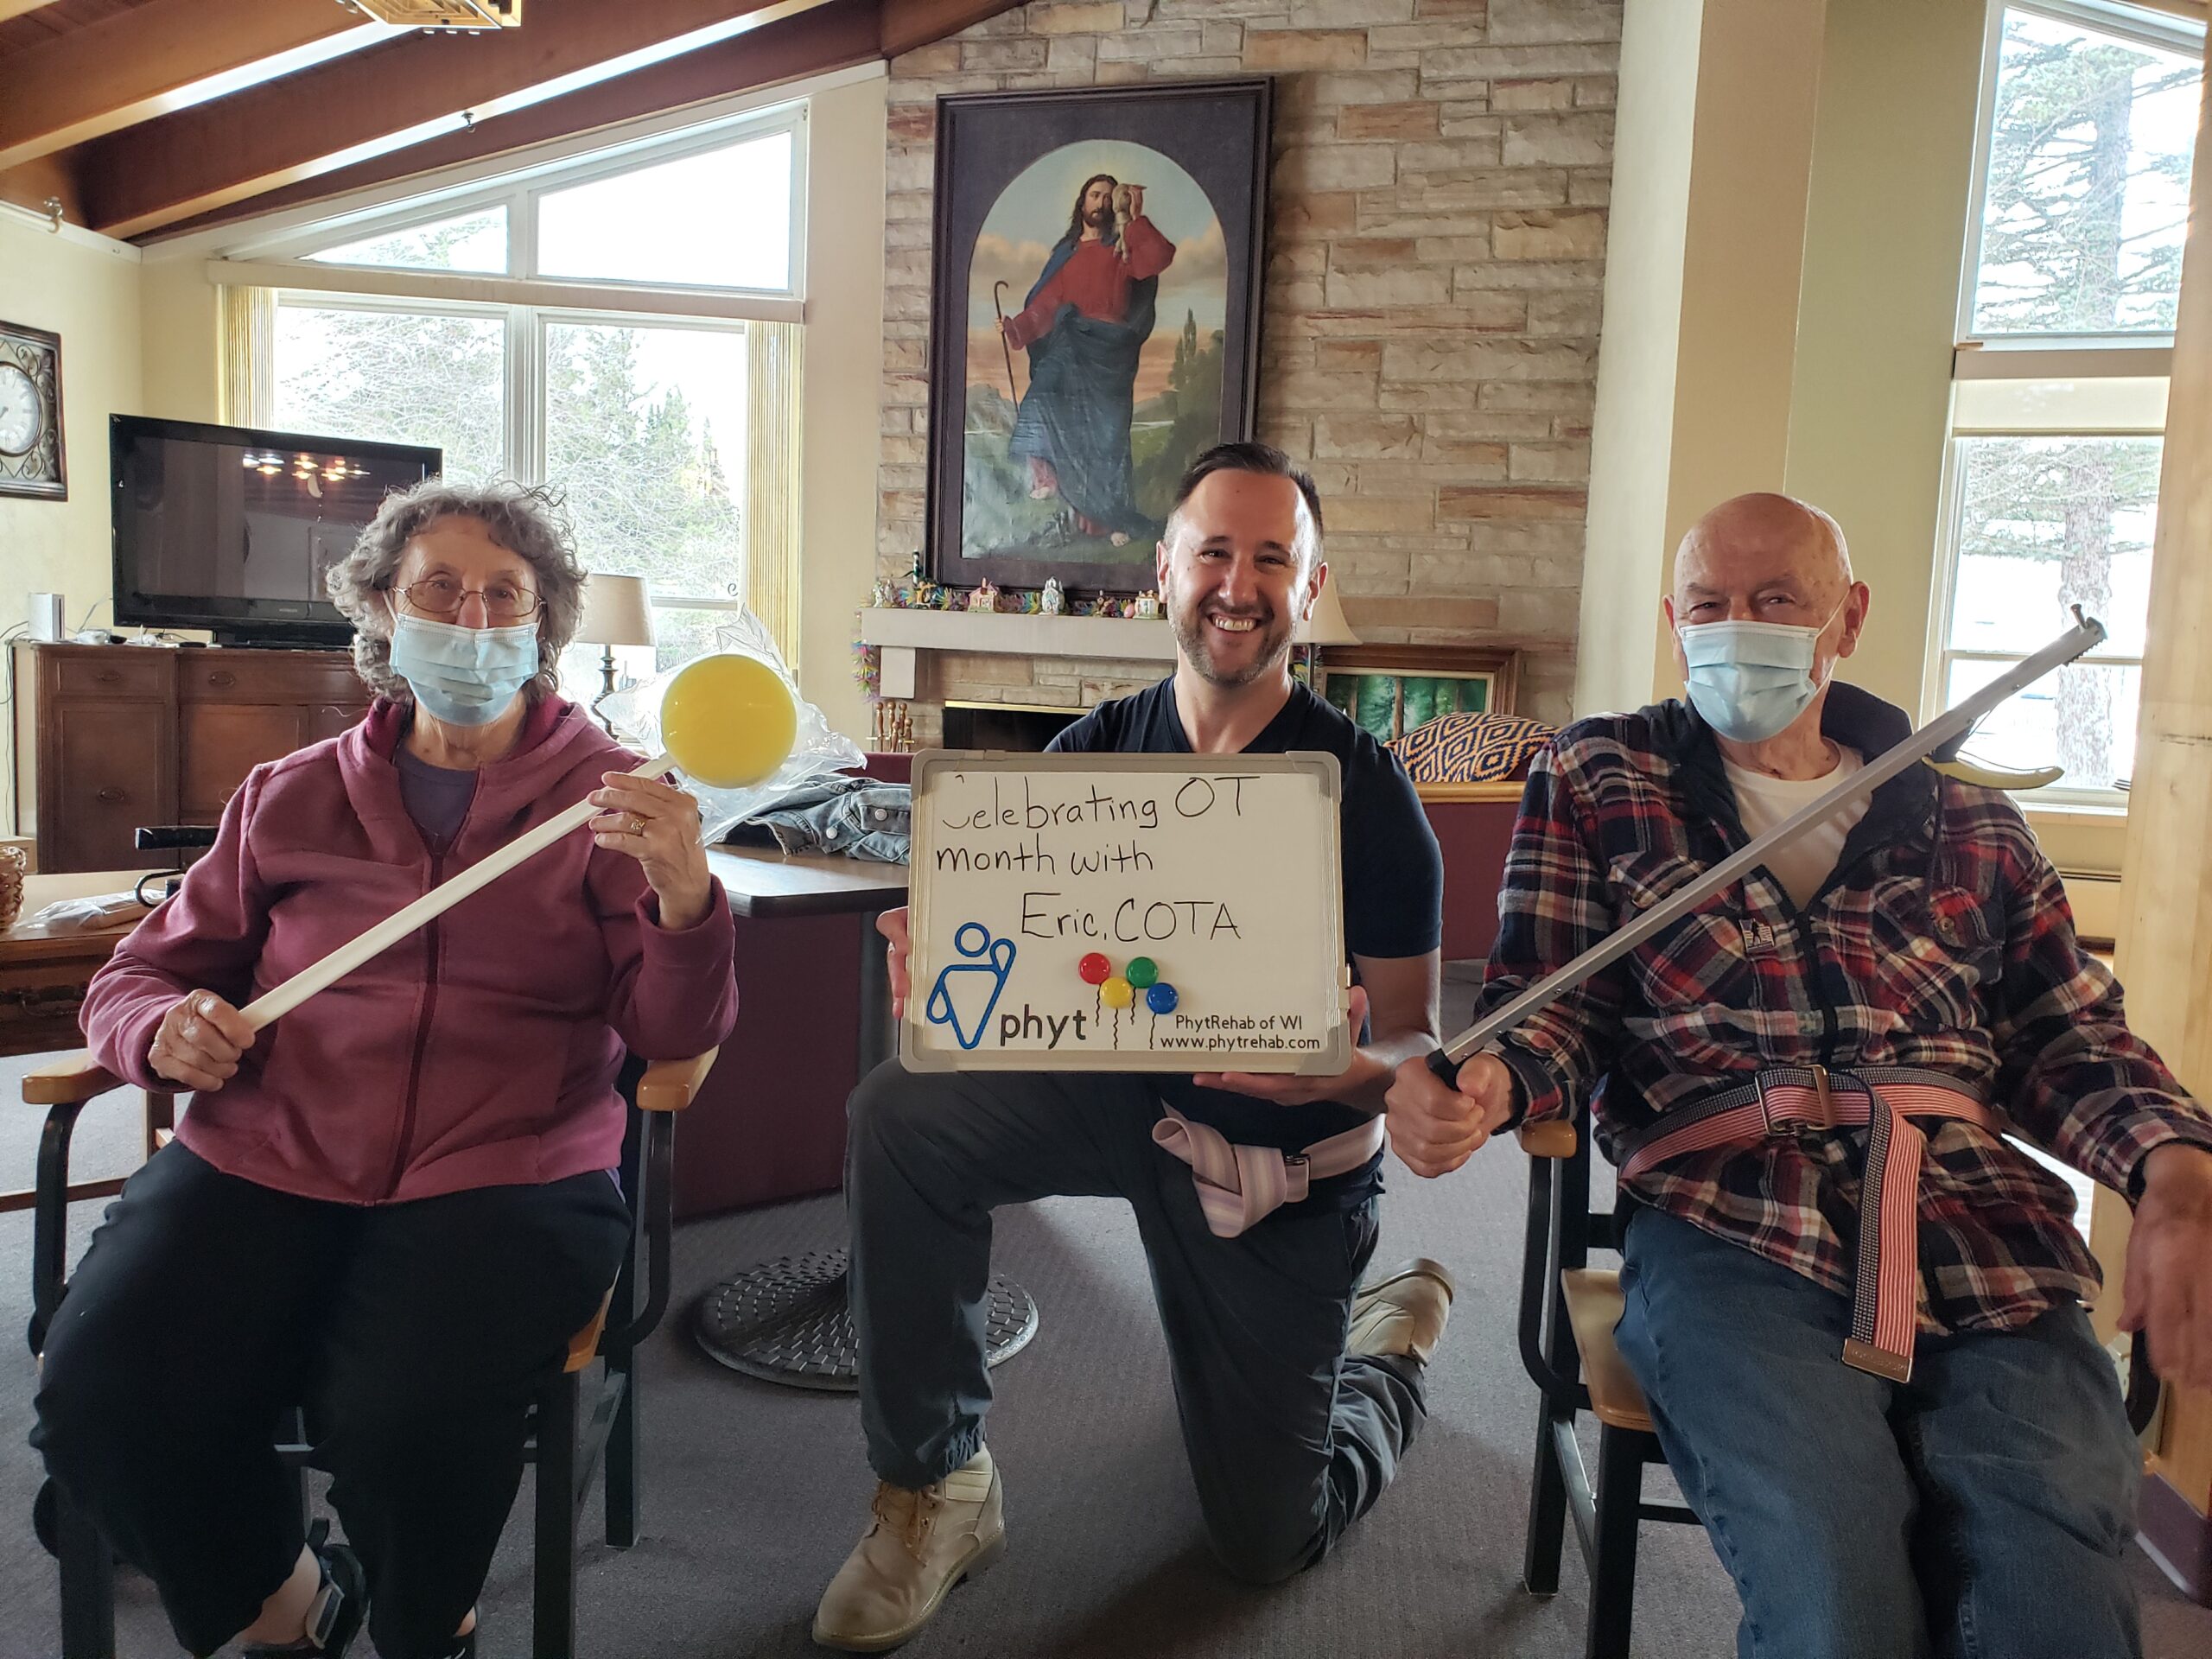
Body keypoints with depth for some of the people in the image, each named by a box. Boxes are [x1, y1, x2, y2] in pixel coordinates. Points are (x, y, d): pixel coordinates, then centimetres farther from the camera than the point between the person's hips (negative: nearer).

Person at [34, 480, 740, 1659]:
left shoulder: (611, 803, 7)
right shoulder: (292, 796, 16)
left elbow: (677, 1034, -3)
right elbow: (134, 979, 23)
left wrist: (683, 897, -24)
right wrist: (166, 1030, -2)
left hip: (504, 1176, -3)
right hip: (263, 1163, 4)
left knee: (402, 1421, -29)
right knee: (96, 1396, -21)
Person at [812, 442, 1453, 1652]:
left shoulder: (1363, 789, -16)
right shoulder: (1093, 754, -7)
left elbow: (1419, 1046, -13)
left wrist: (1345, 1072, -37)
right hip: (1124, 1090, 2)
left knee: (1266, 1542, 9)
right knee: (897, 1118, -28)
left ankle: (1392, 1339, 42)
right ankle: (937, 1490, -9)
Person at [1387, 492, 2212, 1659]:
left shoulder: (1967, 820, 20)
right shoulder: (1596, 780, 13)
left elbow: (2069, 1035, 19)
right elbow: (1553, 1002, 7)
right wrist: (1490, 1081, -16)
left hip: (1985, 1242, 3)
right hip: (1727, 1236, -2)